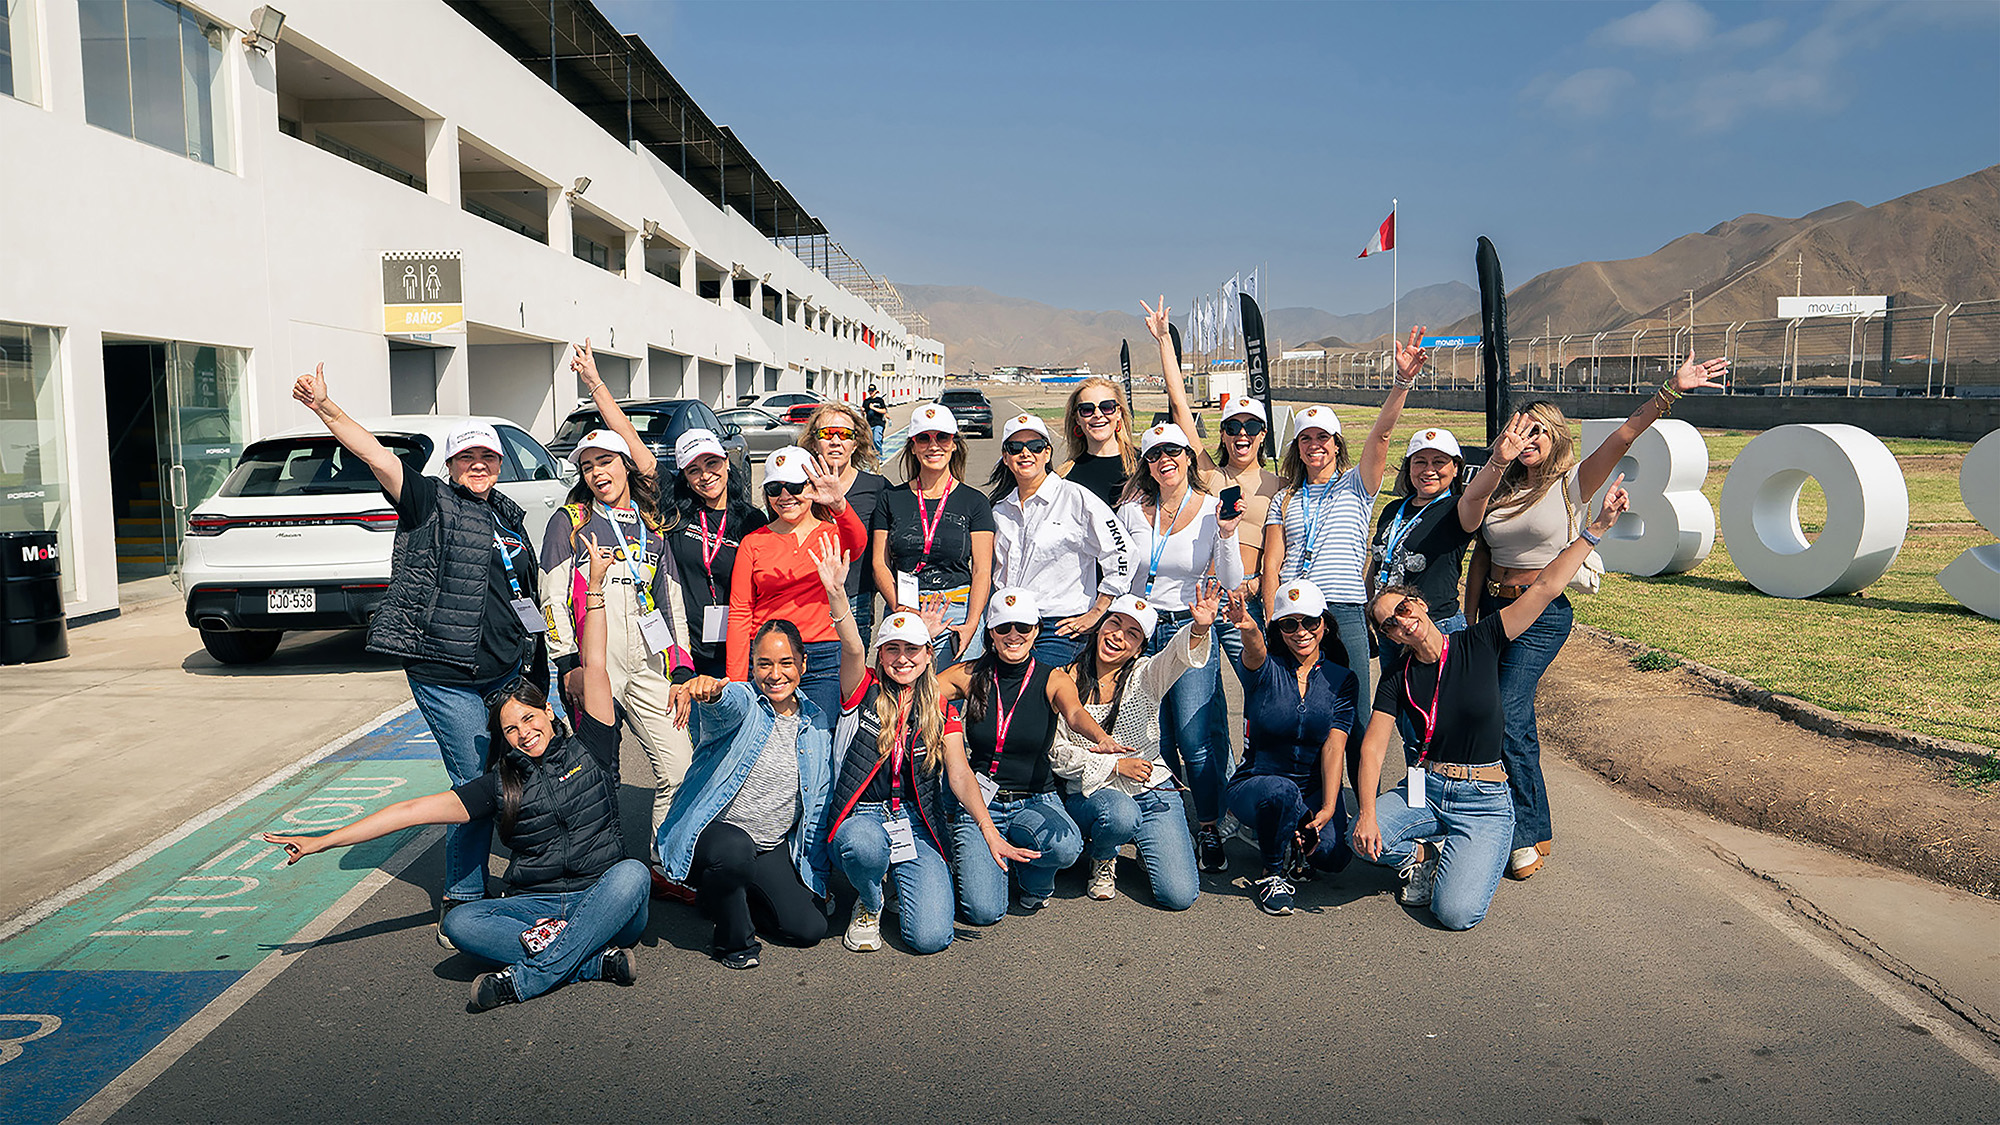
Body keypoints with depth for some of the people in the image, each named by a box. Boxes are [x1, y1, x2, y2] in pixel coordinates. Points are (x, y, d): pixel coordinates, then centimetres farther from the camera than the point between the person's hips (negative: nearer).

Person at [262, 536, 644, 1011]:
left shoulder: (589, 750, 5)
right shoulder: (500, 784, 9)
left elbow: (593, 667, -2)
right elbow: (415, 810, 4)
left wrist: (595, 585, -7)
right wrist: (321, 842, 0)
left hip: (605, 904, -2)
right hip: (534, 906, 2)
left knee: (632, 873, -36)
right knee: (460, 923, -26)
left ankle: (525, 978, -34)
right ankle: (598, 960, -32)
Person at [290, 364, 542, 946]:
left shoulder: (509, 517, 16)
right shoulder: (431, 502, -2)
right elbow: (376, 455, -17)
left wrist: (536, 659, 25)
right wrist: (325, 409, -30)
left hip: (508, 672, 6)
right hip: (446, 676, -6)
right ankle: (461, 900, 12)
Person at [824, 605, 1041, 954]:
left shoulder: (942, 713, 7)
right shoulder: (865, 693, 1)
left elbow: (960, 775, -5)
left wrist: (990, 832, -20)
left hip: (916, 824, 1)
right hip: (861, 817, -1)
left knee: (931, 936, -19)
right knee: (864, 846, -40)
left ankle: (900, 885, 17)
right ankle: (869, 905, -2)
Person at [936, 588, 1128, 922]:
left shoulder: (1053, 680, -4)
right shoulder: (970, 675, 0)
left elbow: (1075, 713, -26)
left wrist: (1101, 737, -47)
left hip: (1036, 802, 0)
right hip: (979, 802, 0)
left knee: (1065, 845, -35)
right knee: (983, 911, -19)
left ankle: (1035, 880, 4)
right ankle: (972, 857, 18)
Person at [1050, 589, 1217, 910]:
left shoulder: (1144, 676, -3)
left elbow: (1179, 655, -25)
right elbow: (1057, 754, -4)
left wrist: (1199, 629, -48)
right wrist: (1115, 766, -15)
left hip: (1152, 791, 1)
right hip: (1089, 795, -1)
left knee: (1180, 895, -13)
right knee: (1120, 813, -38)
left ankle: (1146, 844, 19)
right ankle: (1102, 860, -2)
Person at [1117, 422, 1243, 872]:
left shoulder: (1212, 510, -1)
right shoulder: (1131, 512, 4)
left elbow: (1232, 584, -6)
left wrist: (1226, 533, -16)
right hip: (1138, 631, 2)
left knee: (1195, 741, -10)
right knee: (1154, 744, 5)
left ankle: (1209, 829, 8)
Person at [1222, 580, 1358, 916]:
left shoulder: (1341, 678, 3)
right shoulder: (1267, 668, -3)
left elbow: (1334, 746, -9)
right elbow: (1254, 653, -29)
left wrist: (1329, 807, -21)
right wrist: (1249, 629, -54)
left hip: (1316, 790, 2)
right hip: (1255, 784, -2)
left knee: (1333, 854, -26)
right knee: (1282, 791, -37)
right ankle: (1272, 874, -9)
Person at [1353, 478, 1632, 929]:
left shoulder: (1479, 644, -5)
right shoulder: (1398, 677, 0)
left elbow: (1546, 587, -9)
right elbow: (1372, 748, -8)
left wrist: (1597, 526, -15)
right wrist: (1367, 815, -23)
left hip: (1484, 802, -2)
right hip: (1423, 791, 3)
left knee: (1456, 914, -22)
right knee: (1363, 839, -26)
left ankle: (1473, 861, 13)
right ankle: (1424, 854, 5)